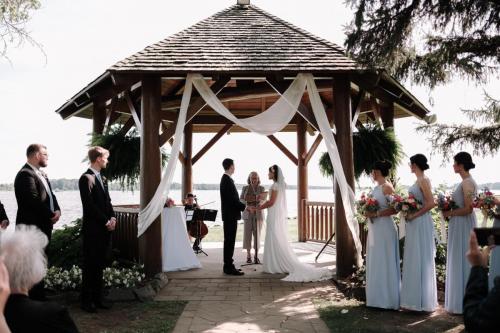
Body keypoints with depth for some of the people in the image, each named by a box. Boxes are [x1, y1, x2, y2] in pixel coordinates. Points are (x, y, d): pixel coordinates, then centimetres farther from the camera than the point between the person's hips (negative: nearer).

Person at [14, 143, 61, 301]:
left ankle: (39, 296, 27)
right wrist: (51, 215, -12)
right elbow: (34, 201, -23)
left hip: (43, 225, 10)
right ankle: (34, 299, 7)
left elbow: (50, 195, 14)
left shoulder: (41, 174, 15)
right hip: (32, 227, -10)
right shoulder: (26, 174, -17)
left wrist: (57, 210, -5)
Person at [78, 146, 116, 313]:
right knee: (90, 265, 0)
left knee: (99, 264, 12)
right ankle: (86, 300, 10)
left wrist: (112, 217, 1)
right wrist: (106, 221, -13)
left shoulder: (102, 178, 15)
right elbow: (89, 205, -16)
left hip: (105, 229, 8)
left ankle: (97, 298, 20)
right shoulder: (86, 178, -11)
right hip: (93, 229, -8)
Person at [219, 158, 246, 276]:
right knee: (230, 241, -6)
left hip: (229, 215, 10)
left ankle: (228, 266, 20)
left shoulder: (225, 179, 15)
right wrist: (245, 207, -15)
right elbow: (233, 200, -22)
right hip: (230, 215, -10)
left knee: (229, 241, 13)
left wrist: (243, 206, 14)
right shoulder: (227, 180, -17)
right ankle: (229, 267, -2)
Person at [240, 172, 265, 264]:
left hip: (258, 214, 0)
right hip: (248, 214, 0)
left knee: (257, 234, 1)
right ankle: (248, 255, 12)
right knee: (247, 234, -1)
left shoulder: (262, 188, 1)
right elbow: (241, 200, -5)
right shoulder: (245, 188, 2)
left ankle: (256, 256, 10)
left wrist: (260, 199, -32)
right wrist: (248, 206, -24)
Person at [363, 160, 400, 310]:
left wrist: (376, 214, -21)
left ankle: (388, 299, 9)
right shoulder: (376, 187, 14)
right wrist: (369, 213, 5)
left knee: (385, 263, -1)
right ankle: (377, 298, 21)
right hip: (374, 229, 9)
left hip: (385, 228, -9)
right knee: (374, 263, 12)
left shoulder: (387, 187, -12)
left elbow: (395, 209, -19)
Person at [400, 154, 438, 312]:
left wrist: (414, 215, -19)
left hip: (421, 223, -9)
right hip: (414, 224, 9)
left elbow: (431, 203, -21)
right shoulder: (419, 180, 14)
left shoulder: (423, 180, -12)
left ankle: (424, 300, 7)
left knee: (421, 259, -3)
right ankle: (415, 298, 20)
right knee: (414, 259, 12)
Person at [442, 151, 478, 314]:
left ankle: (463, 303, 8)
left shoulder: (467, 183, -16)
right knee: (459, 262, 13)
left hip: (463, 226, -10)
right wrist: (449, 210, 7)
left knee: (462, 262, -2)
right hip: (459, 226, 10)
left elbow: (468, 209, -21)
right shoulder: (466, 182, 13)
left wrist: (450, 213, -11)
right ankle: (460, 302, 22)